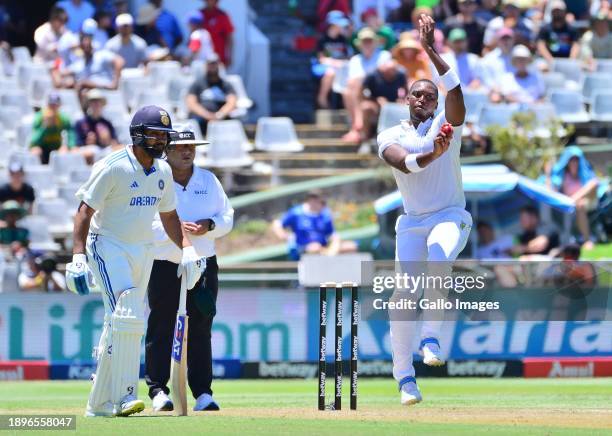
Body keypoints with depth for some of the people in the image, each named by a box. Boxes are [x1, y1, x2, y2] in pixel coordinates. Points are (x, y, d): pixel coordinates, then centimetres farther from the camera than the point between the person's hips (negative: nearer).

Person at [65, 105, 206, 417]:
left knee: (121, 325, 7)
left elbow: (169, 215, 20)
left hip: (143, 251, 7)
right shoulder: (112, 168, -15)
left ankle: (100, 403, 12)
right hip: (108, 248, -7)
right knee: (128, 317, -22)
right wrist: (78, 256, -24)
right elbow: (85, 211, -15)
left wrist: (186, 249, 9)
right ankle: (121, 395, -22)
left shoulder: (163, 172, 8)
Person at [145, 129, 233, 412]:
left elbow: (227, 217, 11)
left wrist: (209, 225, -10)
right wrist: (176, 229, -22)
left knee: (201, 330, 1)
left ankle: (203, 392, 3)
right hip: (164, 265, -3)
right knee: (161, 330, -1)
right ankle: (158, 391, 6)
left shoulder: (209, 181, 10)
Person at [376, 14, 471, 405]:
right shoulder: (390, 137, 3)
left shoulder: (447, 125, 1)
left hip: (451, 216, -2)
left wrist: (432, 52, -30)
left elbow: (455, 94, -19)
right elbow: (405, 164, -19)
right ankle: (404, 374, 0)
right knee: (404, 292, -10)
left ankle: (432, 335, -19)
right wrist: (432, 155, -40)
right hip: (412, 222, 2)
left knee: (439, 259, -34)